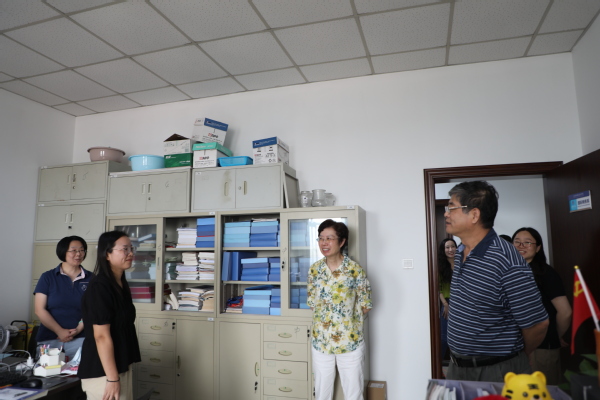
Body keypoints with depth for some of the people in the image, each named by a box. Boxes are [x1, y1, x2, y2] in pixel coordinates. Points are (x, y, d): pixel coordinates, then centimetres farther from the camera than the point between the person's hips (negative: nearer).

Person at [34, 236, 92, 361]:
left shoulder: (91, 279, 4)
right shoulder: (48, 277, 3)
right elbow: (40, 310, -2)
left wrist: (79, 329, -12)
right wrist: (59, 331, -10)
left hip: (80, 339, 0)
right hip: (49, 339, 0)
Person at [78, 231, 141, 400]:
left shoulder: (121, 284, 8)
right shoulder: (99, 287, -19)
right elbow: (102, 336, -22)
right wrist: (112, 378, -21)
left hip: (122, 366, 8)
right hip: (103, 371, -8)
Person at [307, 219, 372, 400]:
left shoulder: (355, 270, -12)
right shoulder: (314, 269, -1)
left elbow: (365, 305, -3)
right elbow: (312, 303, 9)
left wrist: (347, 319, -1)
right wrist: (325, 318, 0)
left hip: (350, 341, -3)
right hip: (320, 340, 3)